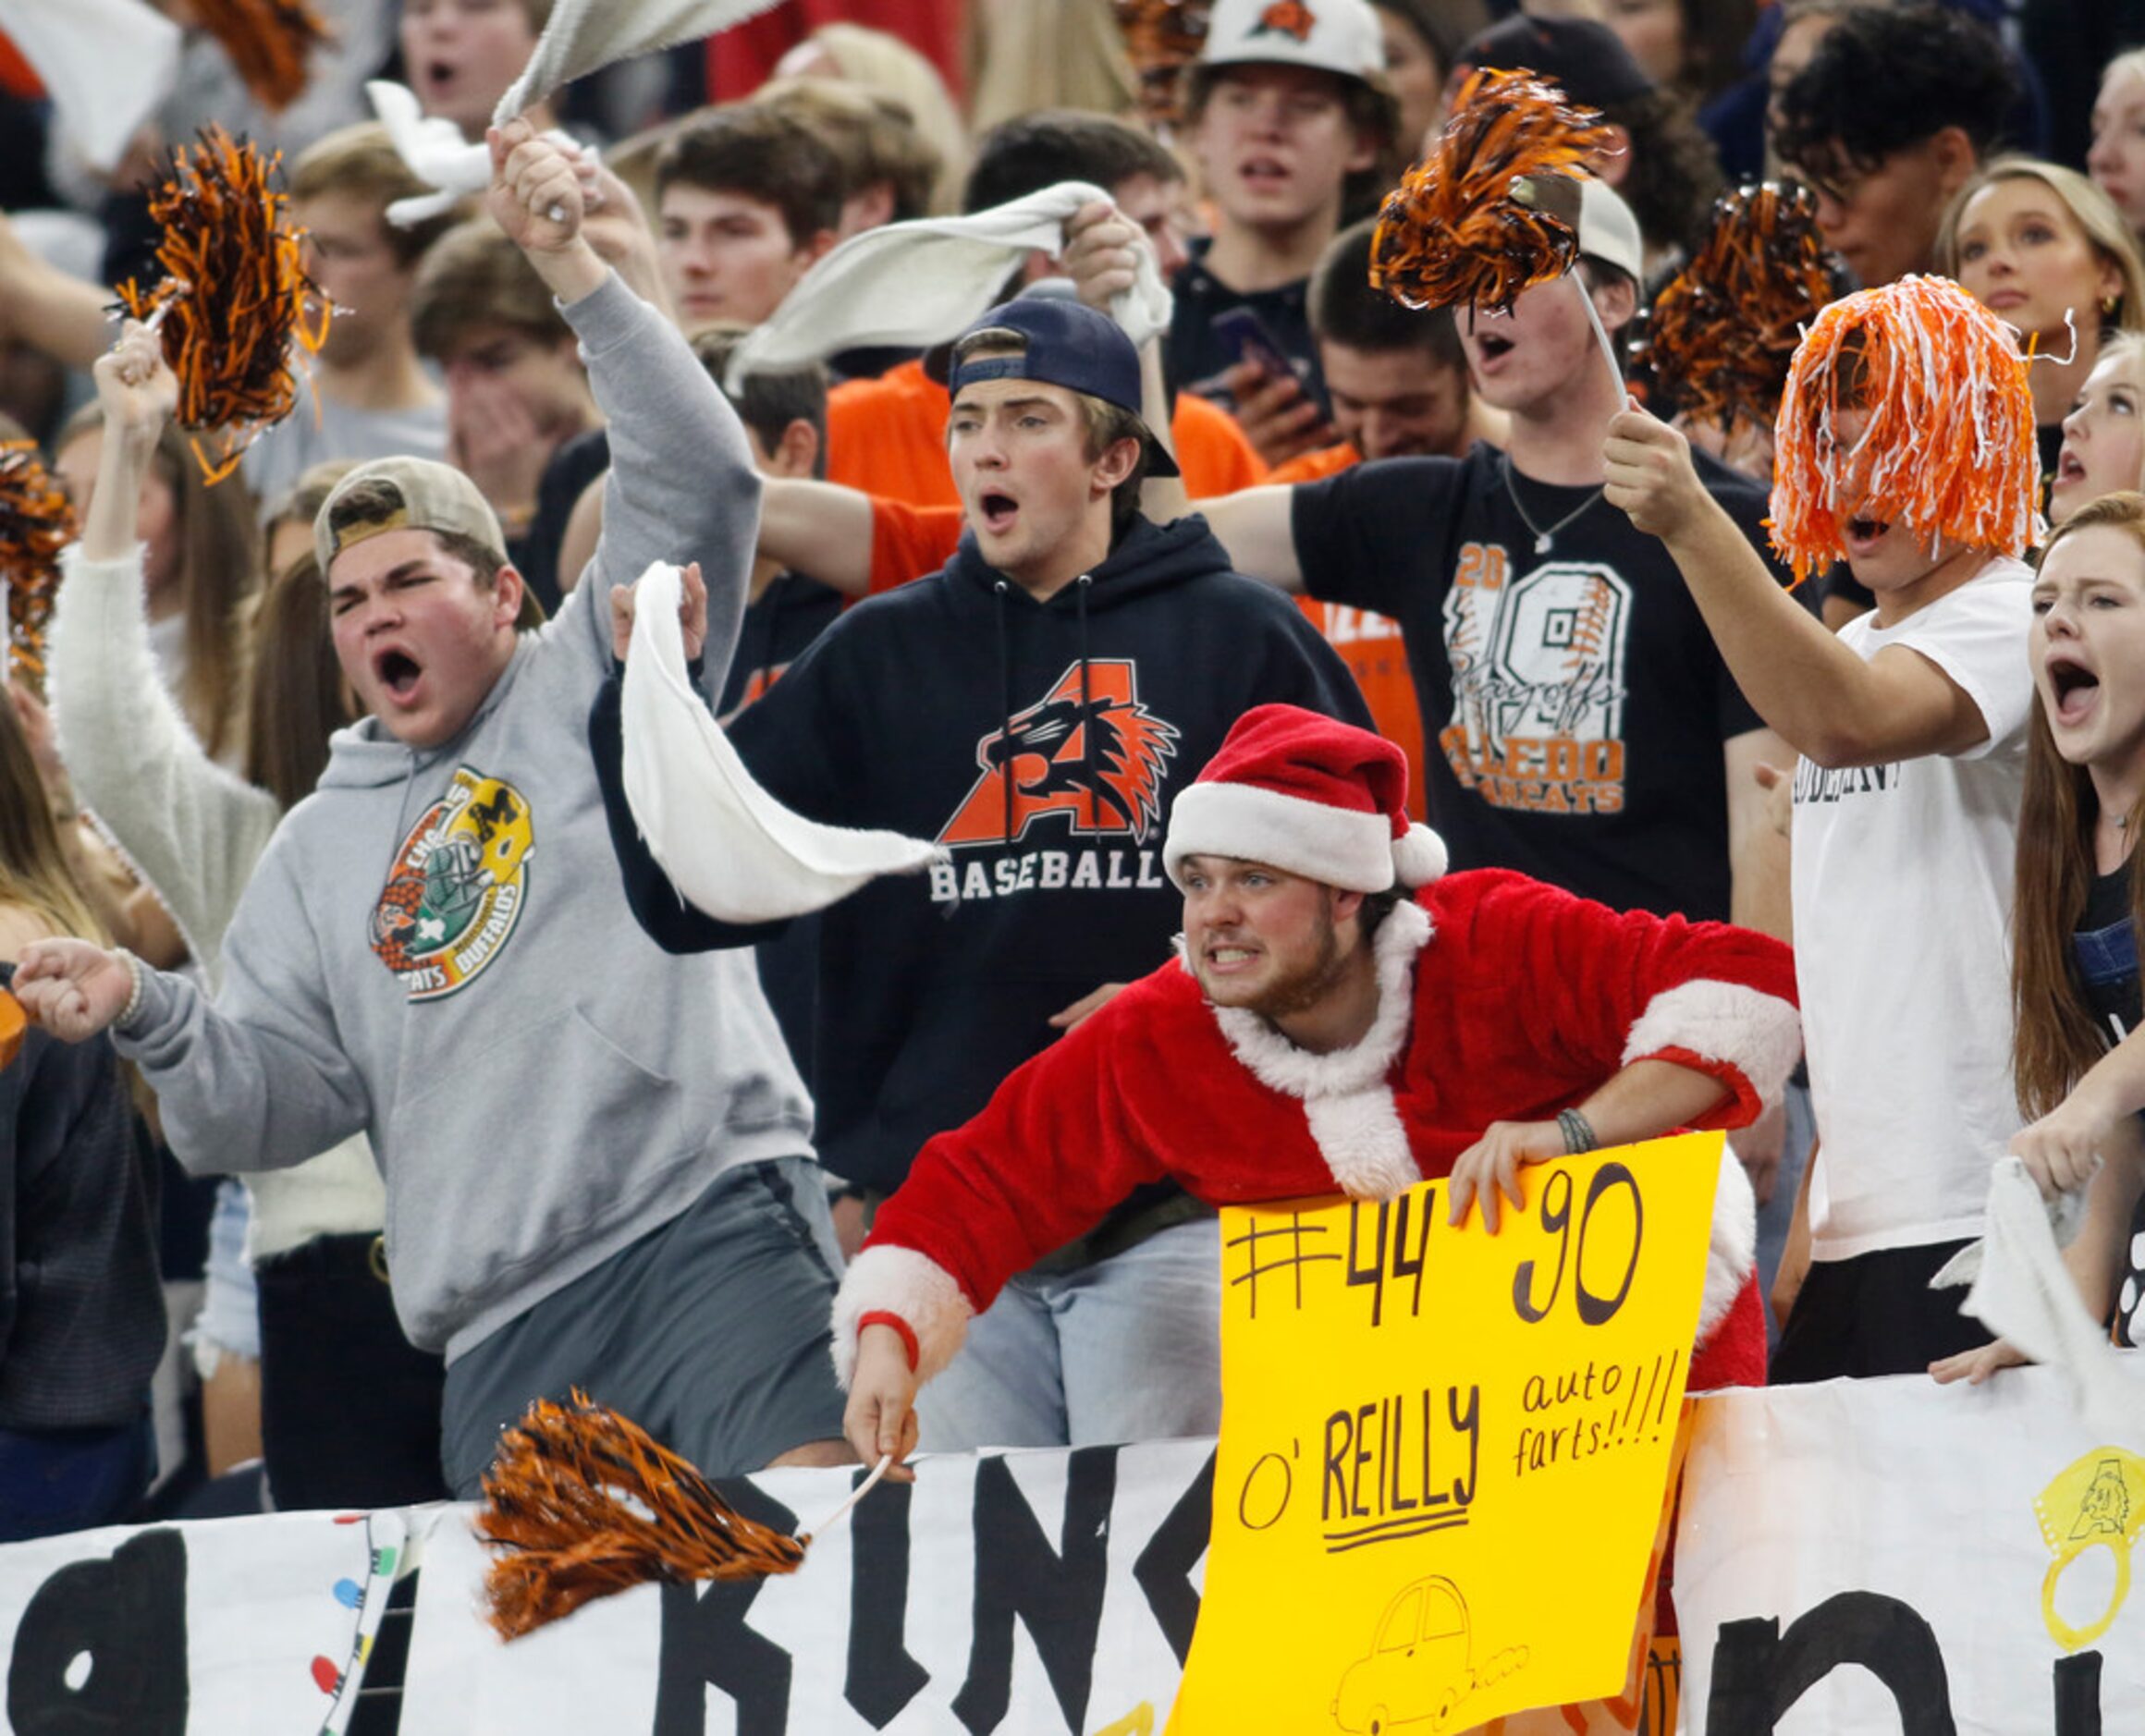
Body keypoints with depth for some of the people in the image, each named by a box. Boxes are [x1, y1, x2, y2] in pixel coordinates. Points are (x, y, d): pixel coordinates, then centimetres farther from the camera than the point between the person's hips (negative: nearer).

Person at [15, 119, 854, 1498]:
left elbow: (703, 479, -1)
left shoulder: (589, 690, 12)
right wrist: (152, 1018, 0)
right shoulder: (324, 845, 25)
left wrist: (570, 267, -6)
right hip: (503, 1328, 5)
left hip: (709, 1215, -5)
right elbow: (273, 1103, 20)